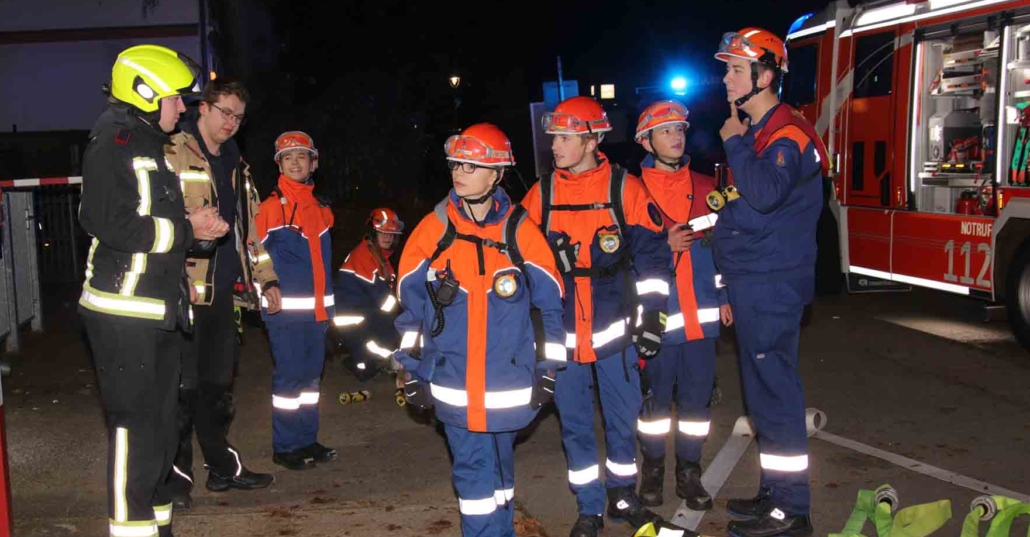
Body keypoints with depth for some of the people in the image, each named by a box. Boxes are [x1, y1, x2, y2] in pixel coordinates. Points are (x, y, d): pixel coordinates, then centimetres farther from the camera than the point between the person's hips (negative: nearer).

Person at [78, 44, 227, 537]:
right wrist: (185, 230, -14)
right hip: (122, 311, -10)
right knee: (135, 422, -7)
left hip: (159, 310, 10)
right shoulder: (112, 142, -11)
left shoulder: (150, 146, 20)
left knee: (160, 422, 14)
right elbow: (107, 221, -22)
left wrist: (198, 227, 5)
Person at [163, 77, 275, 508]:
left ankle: (222, 466, 26)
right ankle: (176, 474, 11)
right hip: (186, 289, -7)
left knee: (218, 383, 15)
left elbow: (249, 225, 24)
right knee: (184, 384, -2)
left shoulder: (235, 165, 20)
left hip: (225, 290, 7)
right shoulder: (172, 155, -4)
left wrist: (265, 277, 21)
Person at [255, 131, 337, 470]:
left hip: (317, 308, 7)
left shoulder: (321, 207, 14)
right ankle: (284, 447, 5)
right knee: (290, 375, -5)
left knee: (311, 374, 12)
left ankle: (307, 439, 22)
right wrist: (267, 294, -15)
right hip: (285, 308, -6)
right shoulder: (271, 207, -6)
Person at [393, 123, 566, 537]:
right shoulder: (434, 228, -2)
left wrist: (547, 369, 1)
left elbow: (549, 303, 2)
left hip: (509, 384, 0)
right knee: (472, 470, 3)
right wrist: (411, 368, 3)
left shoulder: (519, 231, -3)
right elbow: (411, 302, 4)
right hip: (453, 384, 0)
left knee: (500, 465, 16)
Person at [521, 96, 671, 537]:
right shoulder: (541, 194, 2)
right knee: (574, 423, 9)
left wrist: (651, 315, -6)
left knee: (622, 417, 11)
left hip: (615, 329, -2)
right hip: (562, 333, 2)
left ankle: (623, 496, 32)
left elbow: (651, 255, -2)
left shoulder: (626, 189, -5)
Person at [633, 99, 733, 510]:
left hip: (701, 313, 3)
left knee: (697, 395, 8)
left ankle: (689, 472, 22)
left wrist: (725, 296, 12)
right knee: (655, 395, 7)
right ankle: (652, 468, 24)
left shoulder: (705, 188, 11)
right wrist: (663, 247, -15)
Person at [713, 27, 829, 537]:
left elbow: (766, 192, -30)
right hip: (751, 280, 10)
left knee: (774, 390, -5)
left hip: (772, 284, -10)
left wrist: (735, 142, -17)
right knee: (764, 389, 16)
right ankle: (775, 491, 27)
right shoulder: (757, 132, 17)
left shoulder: (788, 133, -13)